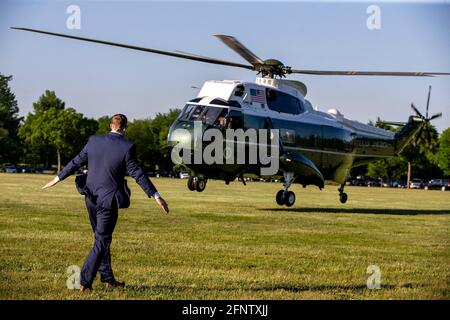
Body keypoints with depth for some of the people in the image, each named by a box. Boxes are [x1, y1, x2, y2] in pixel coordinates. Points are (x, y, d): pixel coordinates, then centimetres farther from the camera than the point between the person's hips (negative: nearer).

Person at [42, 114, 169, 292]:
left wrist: (58, 178, 22)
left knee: (102, 238, 19)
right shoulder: (127, 147, -13)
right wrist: (156, 196, -9)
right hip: (109, 199, -6)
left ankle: (107, 278, 27)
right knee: (102, 241, 2)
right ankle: (84, 282, -2)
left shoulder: (93, 141, 0)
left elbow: (76, 162, 8)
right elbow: (138, 174, -13)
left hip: (91, 198, 6)